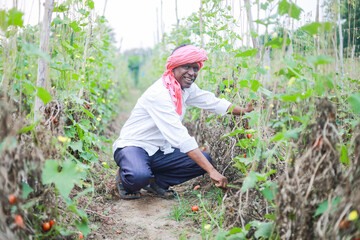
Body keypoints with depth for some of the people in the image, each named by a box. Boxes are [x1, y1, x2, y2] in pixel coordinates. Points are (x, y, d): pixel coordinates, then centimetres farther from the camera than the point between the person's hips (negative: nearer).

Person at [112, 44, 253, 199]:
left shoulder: (187, 88, 0)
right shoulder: (158, 93, -27)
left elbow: (214, 103, 10)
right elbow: (181, 138, -33)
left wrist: (245, 111, -3)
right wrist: (212, 171, -36)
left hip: (159, 151, 8)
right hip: (133, 146, -8)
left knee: (205, 159, -7)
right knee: (139, 176, -39)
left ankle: (156, 181, 4)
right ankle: (126, 180, -1)